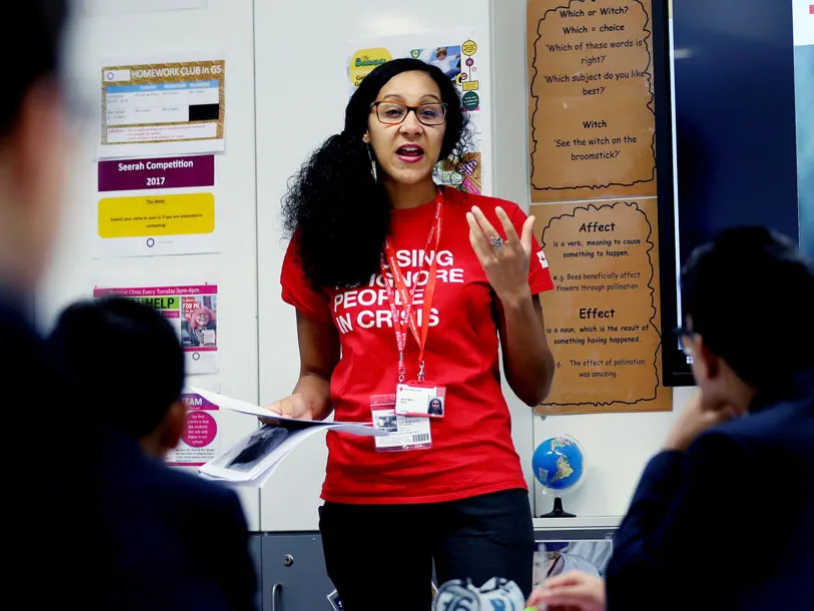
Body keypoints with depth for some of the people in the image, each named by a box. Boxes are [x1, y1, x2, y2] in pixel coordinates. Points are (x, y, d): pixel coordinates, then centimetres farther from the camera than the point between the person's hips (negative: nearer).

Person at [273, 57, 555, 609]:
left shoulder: (492, 227, 1)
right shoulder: (324, 233, 6)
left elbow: (533, 389, 4)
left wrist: (515, 295, -11)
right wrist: (300, 405, -6)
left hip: (478, 492, -2)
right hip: (359, 494, 2)